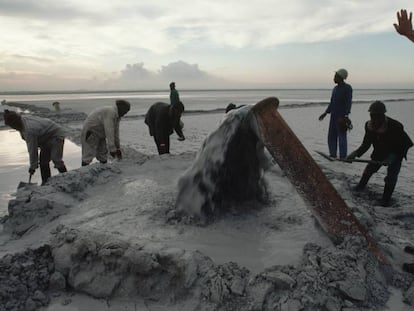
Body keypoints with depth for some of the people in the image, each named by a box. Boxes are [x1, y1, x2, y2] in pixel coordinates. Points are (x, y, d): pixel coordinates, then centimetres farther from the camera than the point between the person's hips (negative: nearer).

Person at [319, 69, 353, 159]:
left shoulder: (347, 88, -8)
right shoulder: (335, 88, 16)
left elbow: (348, 103, -14)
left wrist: (344, 116, -22)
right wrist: (325, 113, 21)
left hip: (341, 117, -8)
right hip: (333, 116, 8)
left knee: (342, 137, -4)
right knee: (331, 136, 10)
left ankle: (343, 157, 2)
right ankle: (333, 155, 20)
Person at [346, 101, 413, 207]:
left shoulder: (395, 126, -35)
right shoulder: (369, 126, -19)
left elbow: (407, 144, -26)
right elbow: (366, 144, -8)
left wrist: (393, 157, -37)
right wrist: (356, 153, -25)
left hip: (396, 153, -5)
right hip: (379, 152, 5)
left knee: (391, 175, -14)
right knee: (370, 168, 14)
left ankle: (386, 198, 4)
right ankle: (362, 184, 43)